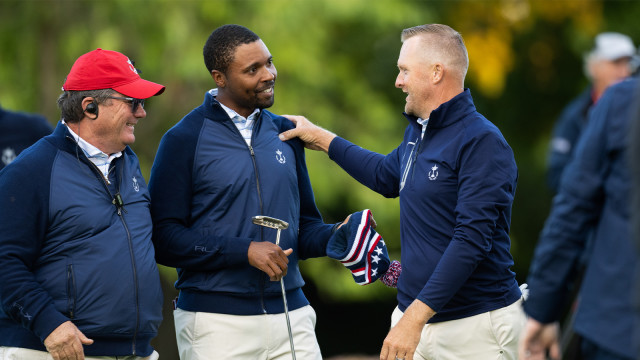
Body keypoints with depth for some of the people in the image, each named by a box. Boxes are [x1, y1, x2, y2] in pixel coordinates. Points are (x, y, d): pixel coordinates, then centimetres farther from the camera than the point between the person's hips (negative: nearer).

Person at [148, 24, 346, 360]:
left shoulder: (284, 132, 13)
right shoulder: (183, 139, -4)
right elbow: (163, 237, -10)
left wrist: (337, 236, -3)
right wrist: (245, 250, -17)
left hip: (291, 316, 4)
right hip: (216, 322, -4)